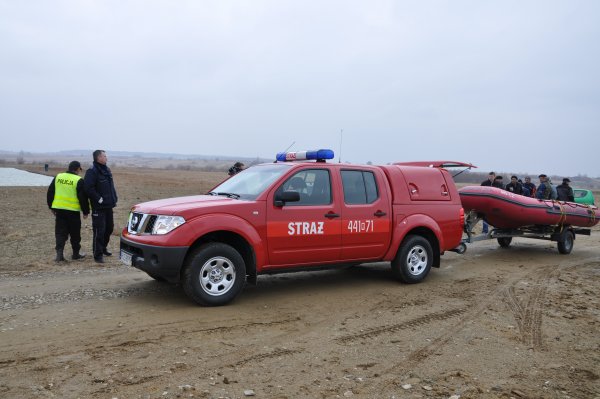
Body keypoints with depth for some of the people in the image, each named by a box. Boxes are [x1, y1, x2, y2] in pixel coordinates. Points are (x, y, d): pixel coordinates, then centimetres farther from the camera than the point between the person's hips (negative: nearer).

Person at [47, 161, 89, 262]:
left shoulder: (58, 177, 6)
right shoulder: (79, 181, -10)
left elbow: (50, 193, 12)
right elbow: (83, 198, -9)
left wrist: (52, 207, 20)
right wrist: (86, 211, 0)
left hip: (59, 210, 4)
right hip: (73, 211, -4)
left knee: (60, 232, 8)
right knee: (75, 234, 9)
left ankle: (59, 253, -3)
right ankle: (76, 254, 20)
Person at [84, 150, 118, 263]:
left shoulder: (107, 170, 14)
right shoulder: (92, 171, -14)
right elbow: (88, 188, -21)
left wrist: (114, 198, 12)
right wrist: (99, 199, -19)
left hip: (108, 206, 9)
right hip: (99, 207, -9)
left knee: (109, 228, 18)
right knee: (99, 231, -6)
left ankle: (103, 247, 36)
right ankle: (98, 255, 1)